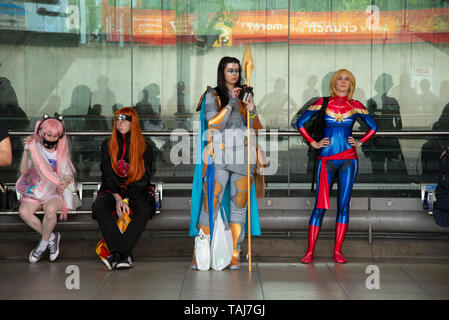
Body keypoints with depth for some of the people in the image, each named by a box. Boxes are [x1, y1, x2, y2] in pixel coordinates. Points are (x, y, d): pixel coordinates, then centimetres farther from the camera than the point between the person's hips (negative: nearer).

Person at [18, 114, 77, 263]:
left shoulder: (61, 152, 7)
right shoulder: (35, 149, 3)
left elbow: (69, 175, 5)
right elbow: (24, 171, -6)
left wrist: (65, 182, -18)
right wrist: (26, 151, -17)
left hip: (56, 190, -1)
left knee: (50, 209, -36)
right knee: (24, 211, -30)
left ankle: (43, 243, -12)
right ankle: (51, 237, -12)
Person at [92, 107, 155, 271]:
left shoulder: (144, 147, 4)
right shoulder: (108, 145, 8)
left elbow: (144, 178, -2)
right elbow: (107, 175, 1)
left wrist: (127, 200, -16)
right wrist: (118, 198, -16)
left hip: (136, 191, -1)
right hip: (112, 190, 1)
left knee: (145, 208, -35)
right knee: (98, 206, -31)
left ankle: (117, 254, -40)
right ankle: (125, 256, -40)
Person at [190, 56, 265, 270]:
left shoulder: (245, 95, 14)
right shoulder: (212, 95, 4)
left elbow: (257, 128, 11)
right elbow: (214, 123, -10)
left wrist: (252, 112, -8)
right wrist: (231, 103, -15)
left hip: (242, 156, 3)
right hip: (218, 157, -3)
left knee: (239, 205, 3)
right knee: (210, 204, -7)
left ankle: (235, 255, 9)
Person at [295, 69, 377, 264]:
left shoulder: (355, 106, 8)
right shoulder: (323, 103, 5)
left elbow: (373, 127, 19)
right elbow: (300, 123, 9)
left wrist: (360, 143, 8)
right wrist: (313, 143, 3)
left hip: (348, 160, 2)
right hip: (326, 160, -1)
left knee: (343, 205, 1)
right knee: (320, 205, -4)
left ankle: (337, 252, 5)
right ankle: (310, 252, -1)